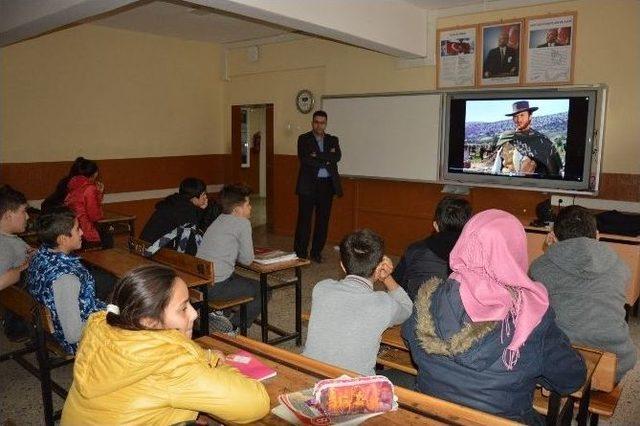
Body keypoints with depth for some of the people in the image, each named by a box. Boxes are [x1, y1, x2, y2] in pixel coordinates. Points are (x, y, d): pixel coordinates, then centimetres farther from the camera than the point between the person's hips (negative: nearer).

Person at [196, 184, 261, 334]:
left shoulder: (218, 221, 17)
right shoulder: (242, 223, -7)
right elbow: (247, 259, -4)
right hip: (216, 287, -8)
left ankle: (218, 314, 14)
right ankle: (234, 327, 2)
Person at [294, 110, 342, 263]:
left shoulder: (333, 140, 12)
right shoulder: (303, 139, 3)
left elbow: (337, 156, -7)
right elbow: (304, 159, -13)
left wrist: (317, 156, -14)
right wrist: (326, 159, -10)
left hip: (327, 185, 3)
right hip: (308, 185, -3)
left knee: (323, 220, 7)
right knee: (304, 220, -2)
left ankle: (316, 252, 18)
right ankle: (300, 253, 6)